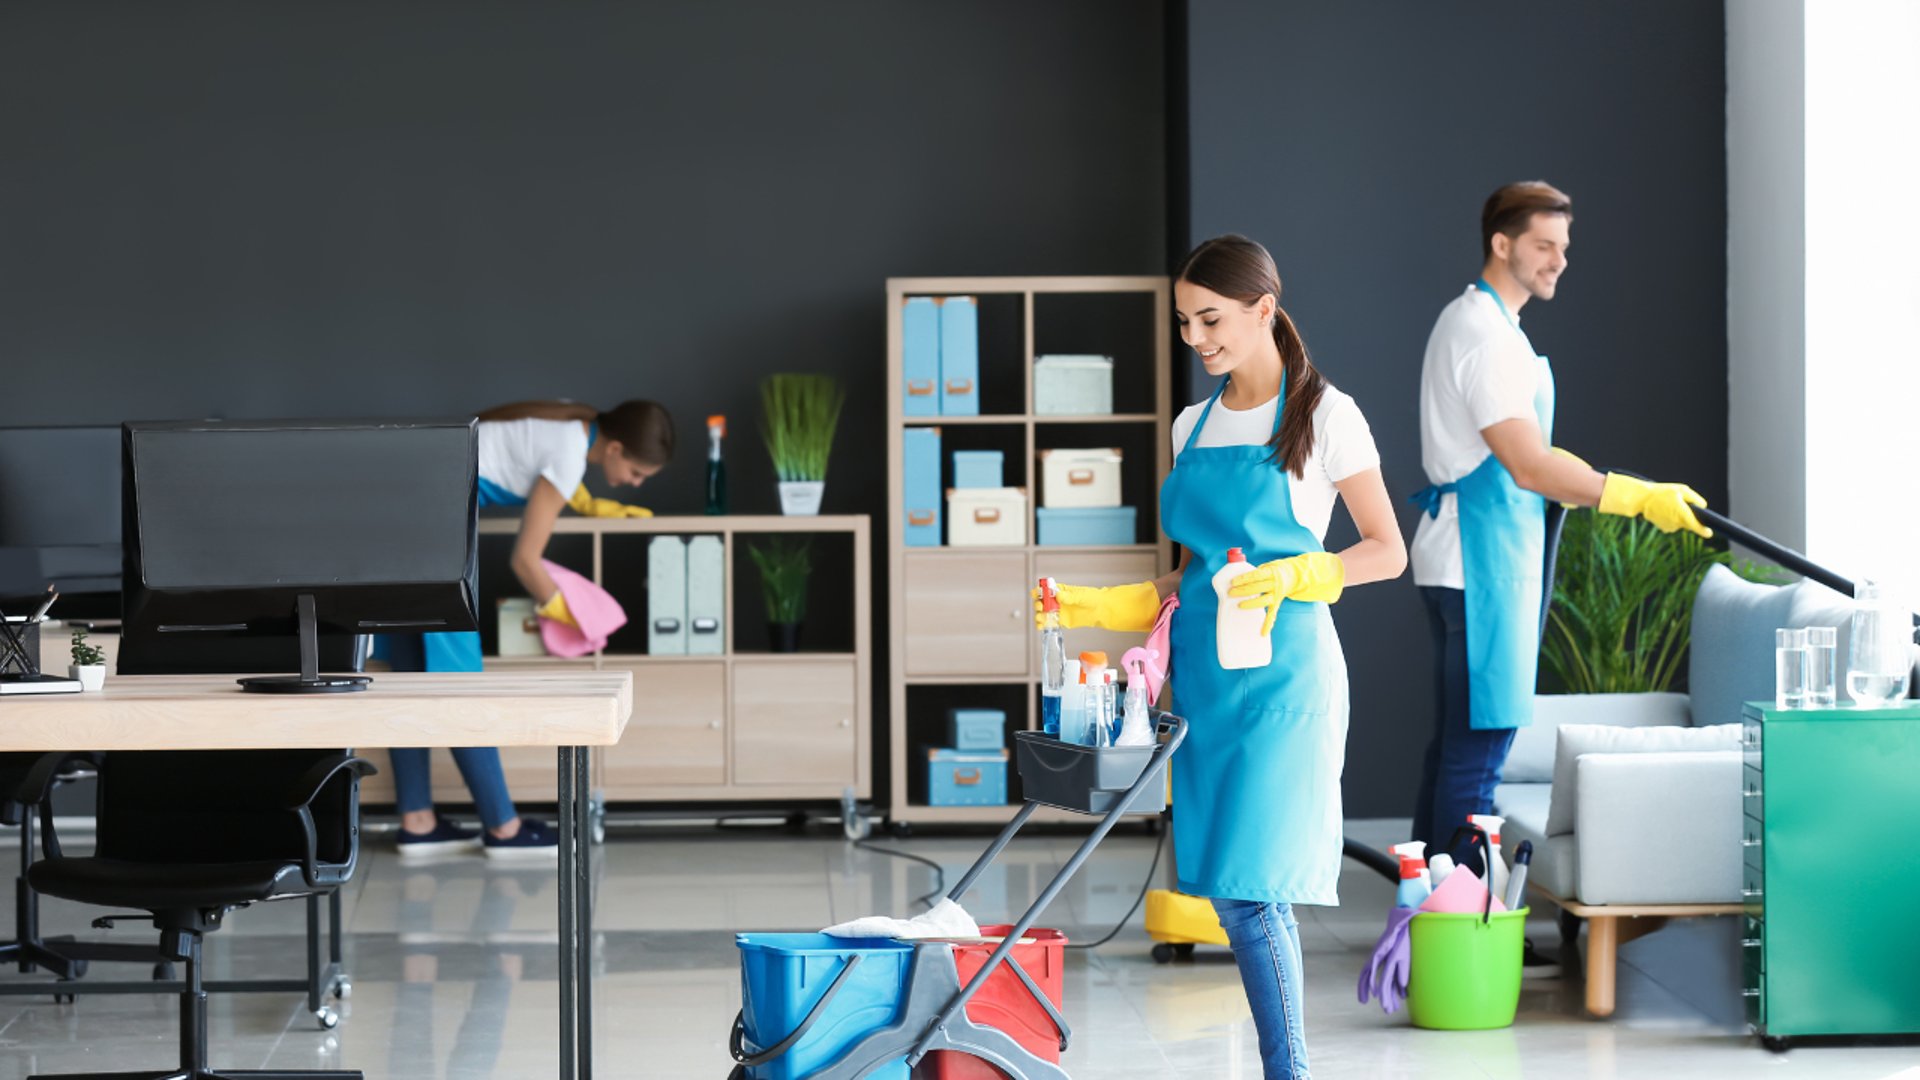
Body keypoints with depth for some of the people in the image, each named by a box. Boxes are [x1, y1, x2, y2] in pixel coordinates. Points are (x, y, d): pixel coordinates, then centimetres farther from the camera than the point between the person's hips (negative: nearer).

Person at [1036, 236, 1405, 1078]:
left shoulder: (1323, 415, -3)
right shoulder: (1193, 428, 14)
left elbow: (1387, 552, -3)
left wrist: (1292, 578, -18)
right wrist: (1100, 608, 7)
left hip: (1280, 671, -6)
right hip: (1202, 673, 6)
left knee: (1251, 891, -14)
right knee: (1233, 895, 4)